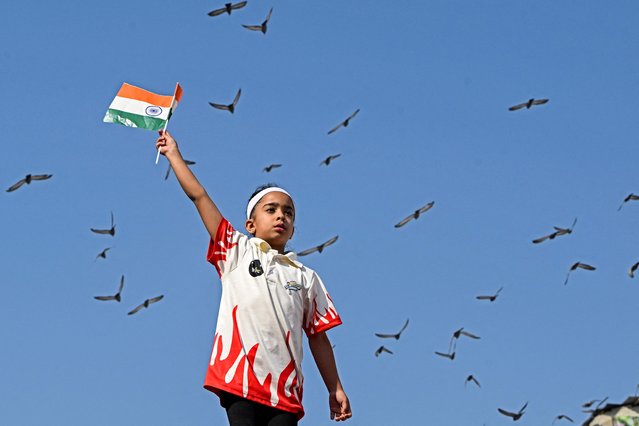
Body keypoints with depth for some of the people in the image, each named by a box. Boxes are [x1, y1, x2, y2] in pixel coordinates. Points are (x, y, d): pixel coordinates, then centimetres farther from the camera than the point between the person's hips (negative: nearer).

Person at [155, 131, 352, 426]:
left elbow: (318, 335, 16)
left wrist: (335, 389, 12)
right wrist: (174, 155, 17)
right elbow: (199, 196, 15)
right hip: (239, 378, -2)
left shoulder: (305, 277, 19)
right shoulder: (237, 252, 15)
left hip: (285, 389, 2)